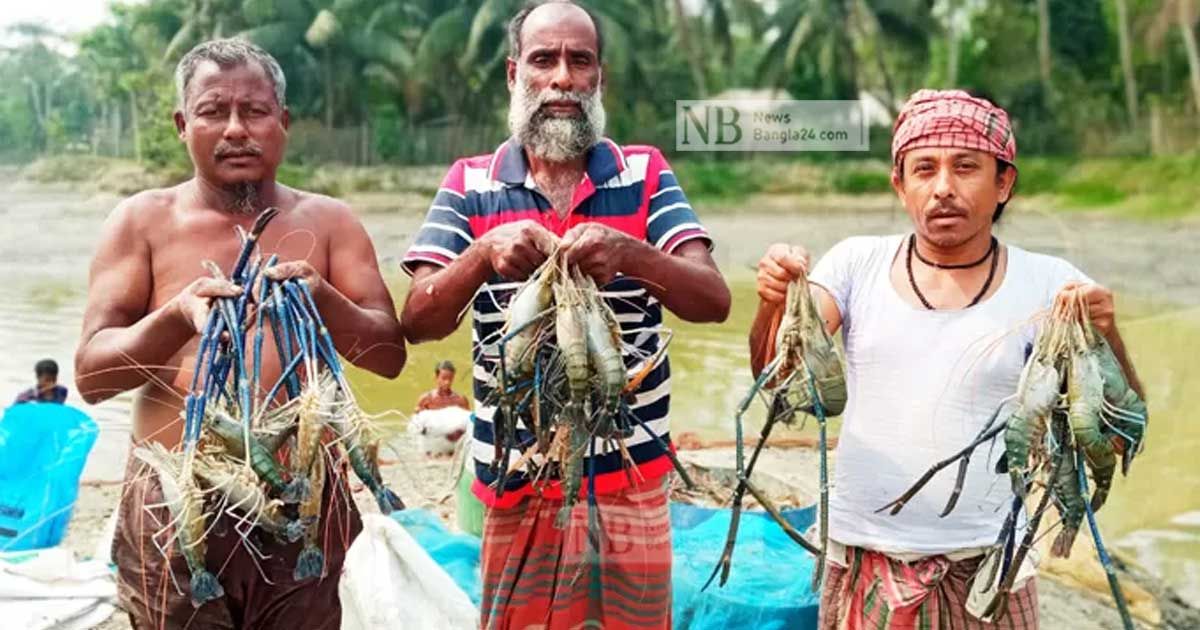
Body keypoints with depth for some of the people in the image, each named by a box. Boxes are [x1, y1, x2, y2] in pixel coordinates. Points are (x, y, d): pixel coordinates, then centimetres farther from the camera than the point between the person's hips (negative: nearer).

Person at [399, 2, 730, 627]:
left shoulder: (646, 175, 1)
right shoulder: (470, 184, 2)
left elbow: (714, 300, -10)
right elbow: (417, 322, -7)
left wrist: (628, 255, -30)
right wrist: (484, 255, -27)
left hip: (630, 479, 0)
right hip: (515, 485, 0)